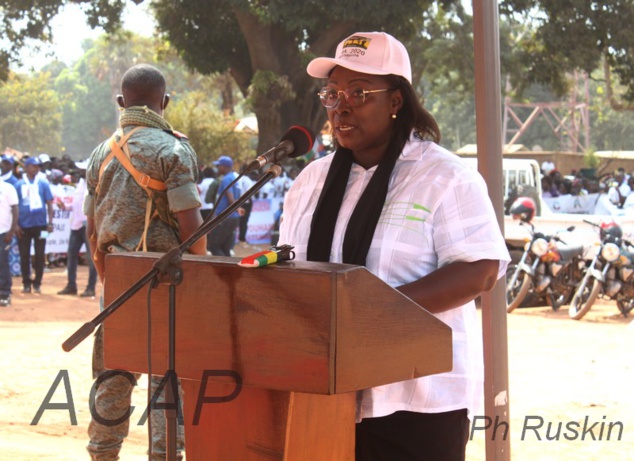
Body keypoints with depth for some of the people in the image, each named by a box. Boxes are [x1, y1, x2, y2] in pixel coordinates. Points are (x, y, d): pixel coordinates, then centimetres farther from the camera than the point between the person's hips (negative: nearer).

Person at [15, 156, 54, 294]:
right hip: (24, 226, 0)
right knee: (24, 255, 4)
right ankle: (26, 283, 12)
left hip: (40, 224, 0)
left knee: (40, 255, 4)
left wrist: (50, 223, -2)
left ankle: (37, 283, 13)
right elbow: (14, 206, 4)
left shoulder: (43, 183, 2)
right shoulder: (19, 185, 1)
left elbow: (49, 204, 5)